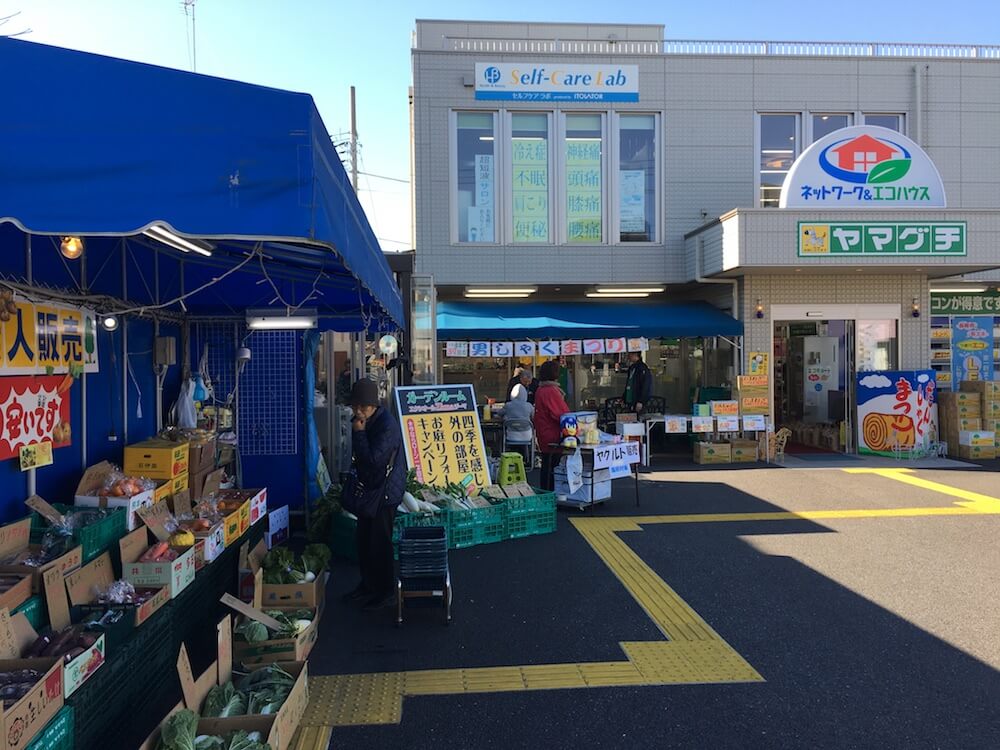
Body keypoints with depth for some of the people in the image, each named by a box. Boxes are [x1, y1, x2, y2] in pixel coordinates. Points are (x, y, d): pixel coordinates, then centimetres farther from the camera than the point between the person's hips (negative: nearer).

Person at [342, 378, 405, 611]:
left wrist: (359, 433, -23)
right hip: (369, 488, 9)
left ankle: (386, 593, 13)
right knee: (364, 539, 17)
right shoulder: (363, 421, 5)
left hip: (384, 491, -9)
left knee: (379, 542, -1)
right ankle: (368, 585, 32)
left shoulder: (386, 425, -23)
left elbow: (373, 459, -28)